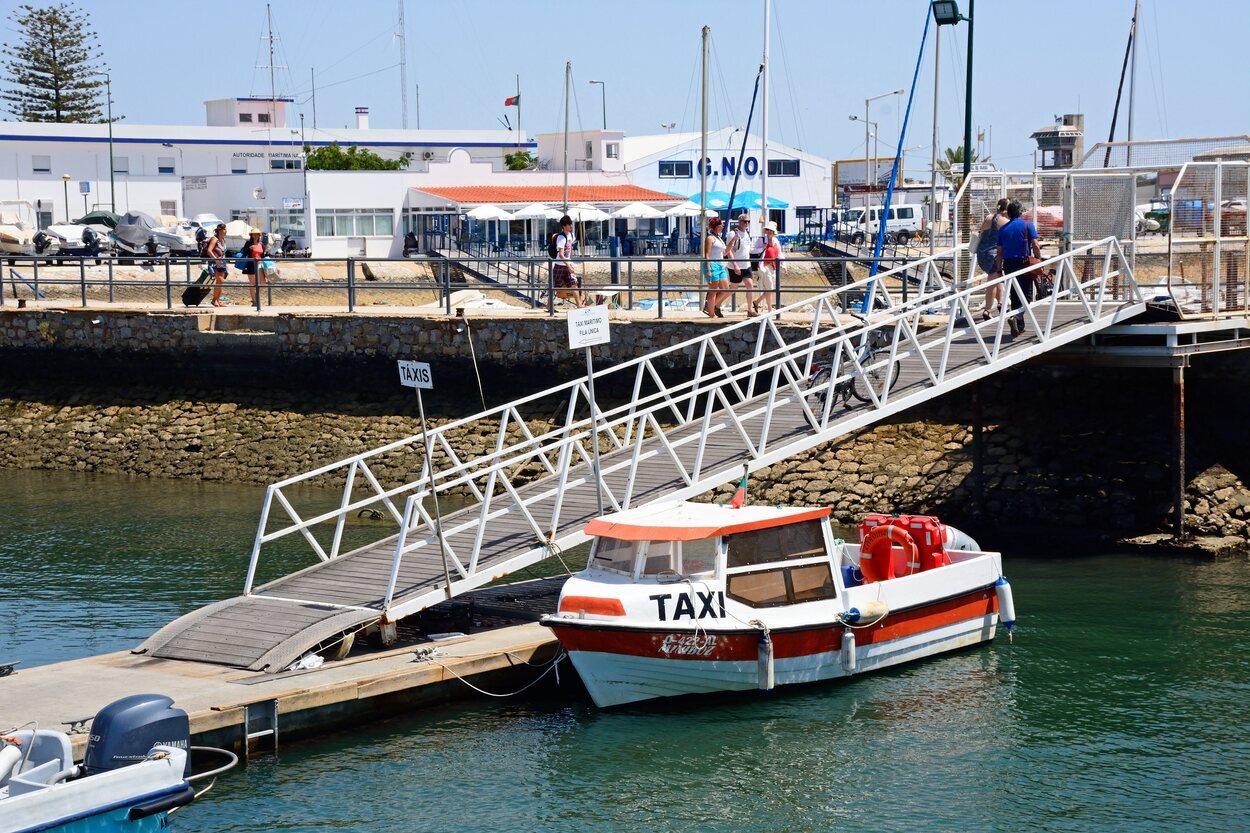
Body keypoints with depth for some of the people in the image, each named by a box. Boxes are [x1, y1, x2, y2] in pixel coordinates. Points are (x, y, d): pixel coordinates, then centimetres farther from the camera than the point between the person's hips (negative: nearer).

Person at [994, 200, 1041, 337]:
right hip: (1024, 263, -4)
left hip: (1008, 264, 4)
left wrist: (999, 270, 13)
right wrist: (1039, 261, -1)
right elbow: (1035, 246, -8)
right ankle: (1015, 317, -25)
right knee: (1026, 295, -1)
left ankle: (1019, 326, 17)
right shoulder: (1027, 225, 0)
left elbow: (999, 252, 9)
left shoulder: (1003, 229, 10)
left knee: (1015, 296, 13)